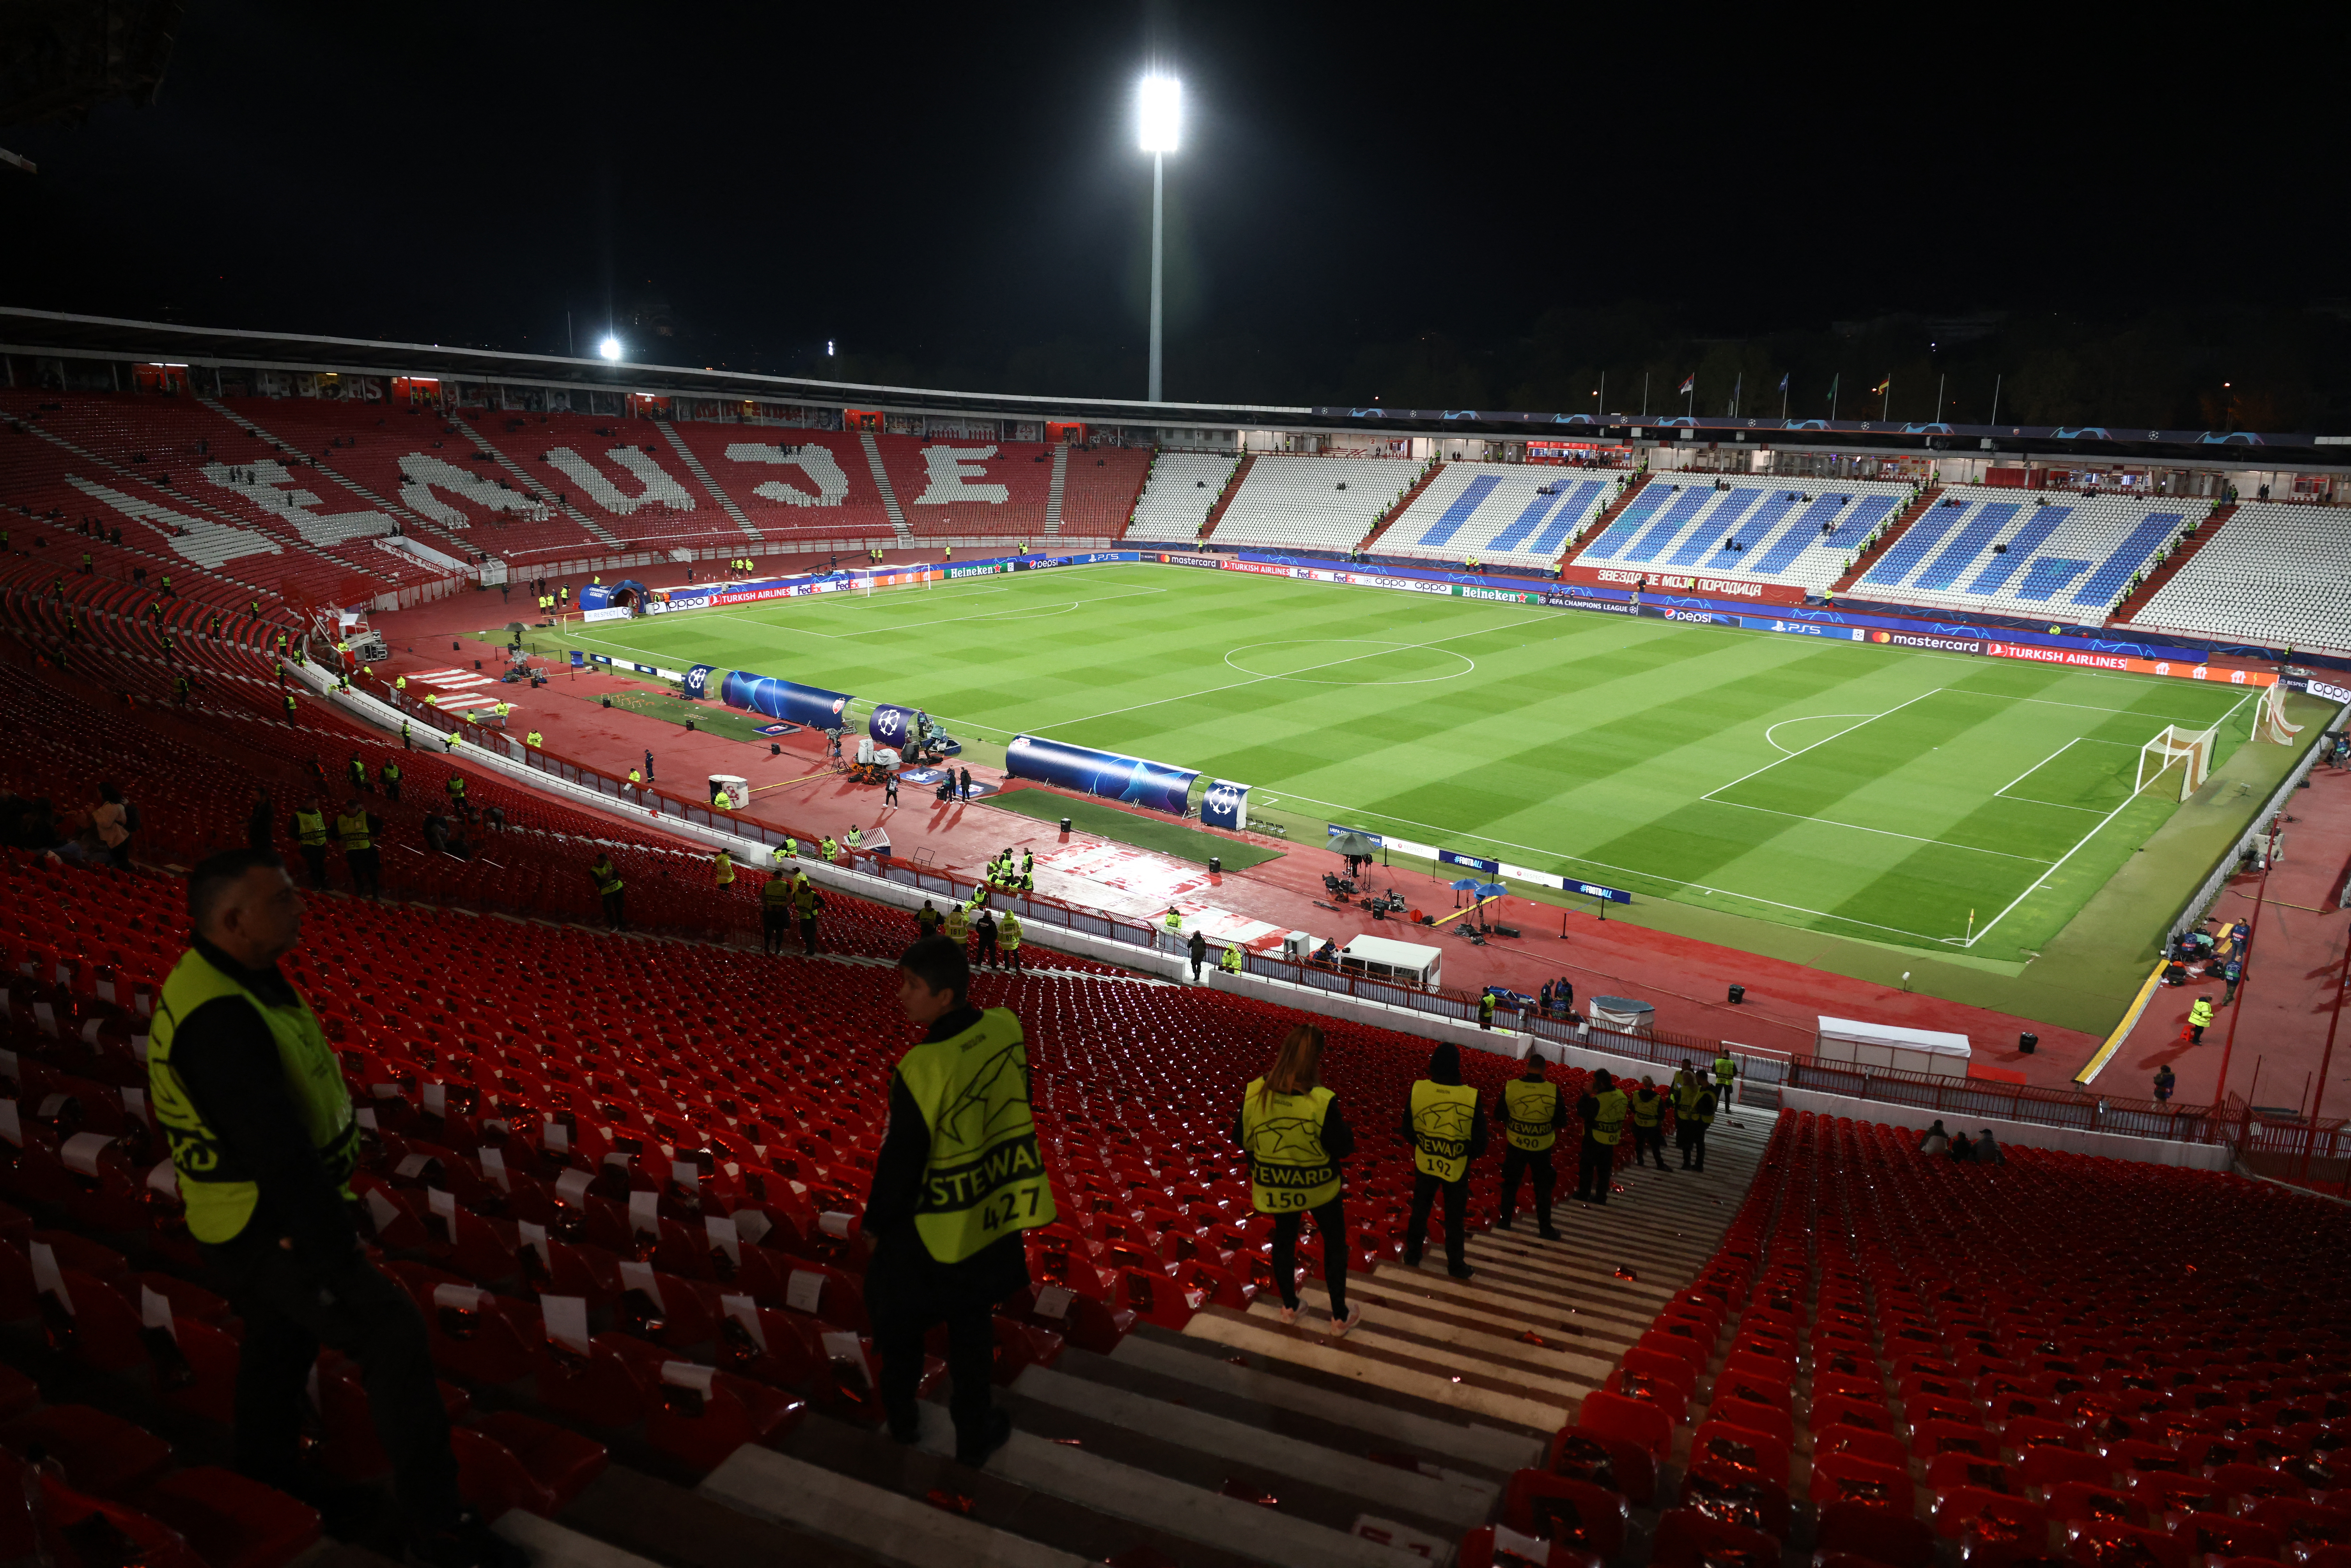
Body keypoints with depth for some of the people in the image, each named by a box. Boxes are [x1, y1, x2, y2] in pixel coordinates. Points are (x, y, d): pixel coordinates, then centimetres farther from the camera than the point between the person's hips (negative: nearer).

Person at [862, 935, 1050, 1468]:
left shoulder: (922, 1067, -31)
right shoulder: (1006, 1029, -15)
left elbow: (901, 1157, -19)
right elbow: (1016, 1105, 4)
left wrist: (875, 1224, -6)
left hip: (927, 1225, -5)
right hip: (990, 1214, 5)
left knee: (899, 1322, 23)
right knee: (972, 1325, 23)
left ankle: (902, 1416, 42)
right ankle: (974, 1433, 36)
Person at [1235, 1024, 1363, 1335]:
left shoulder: (1254, 1093, -19)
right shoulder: (1322, 1101, -29)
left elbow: (1241, 1139, -6)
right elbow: (1344, 1147, -20)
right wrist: (1343, 1128, -1)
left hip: (1278, 1186, 3)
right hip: (1319, 1187, -3)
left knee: (1284, 1239, 25)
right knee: (1335, 1242, 19)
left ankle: (1289, 1307, 41)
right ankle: (1340, 1317, 30)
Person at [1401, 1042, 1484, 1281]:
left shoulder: (1417, 1090, -17)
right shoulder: (1471, 1097, -21)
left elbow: (1408, 1132, -3)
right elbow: (1480, 1143, -12)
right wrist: (1468, 1153, 9)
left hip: (1425, 1165, 2)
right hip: (1457, 1168, -1)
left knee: (1420, 1210, 22)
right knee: (1455, 1217, 16)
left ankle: (1413, 1254, 35)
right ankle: (1456, 1265, 28)